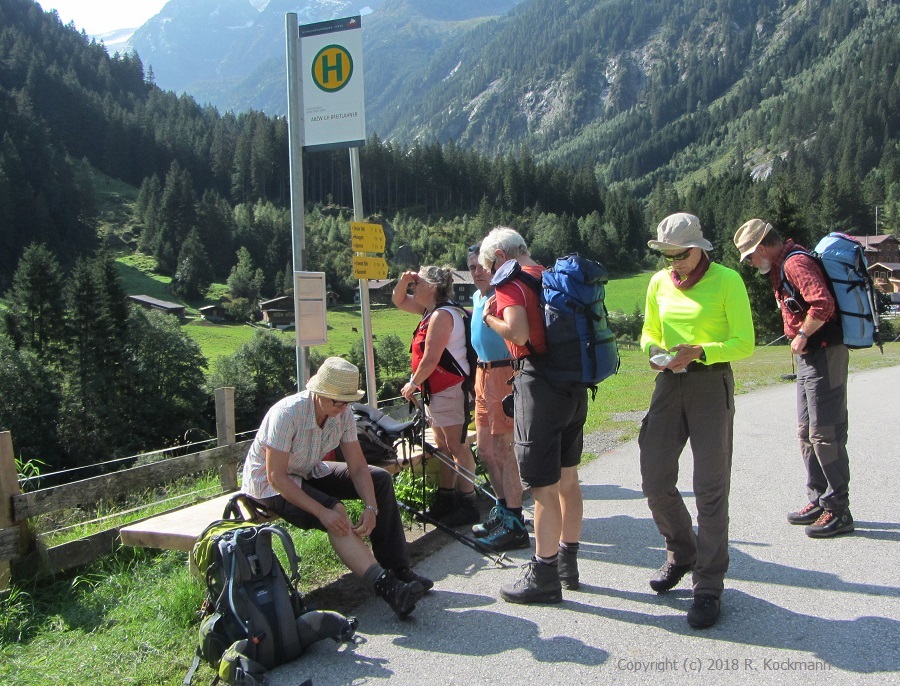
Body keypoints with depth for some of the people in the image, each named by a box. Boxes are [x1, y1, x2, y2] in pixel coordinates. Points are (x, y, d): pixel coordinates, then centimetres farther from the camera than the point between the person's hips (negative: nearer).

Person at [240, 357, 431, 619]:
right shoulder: (287, 414, -31)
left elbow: (357, 466, -8)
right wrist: (322, 511, -36)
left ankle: (396, 568, -8)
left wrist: (371, 507, -25)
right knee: (335, 512, -32)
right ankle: (385, 584, -36)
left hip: (308, 473, 7)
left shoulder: (343, 413, -12)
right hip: (268, 485, -7)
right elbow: (276, 477, -30)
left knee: (381, 480, -7)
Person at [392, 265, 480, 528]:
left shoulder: (442, 315, -18)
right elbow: (398, 301, 25)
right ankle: (445, 501, 24)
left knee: (457, 447, -5)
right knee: (443, 447, 15)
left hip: (450, 389, -11)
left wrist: (412, 384, -7)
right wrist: (403, 280, 6)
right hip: (435, 389, 11)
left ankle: (467, 506, 2)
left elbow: (430, 360, -21)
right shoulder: (432, 310, 13)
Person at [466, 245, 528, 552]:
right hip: (483, 374, 10)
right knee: (485, 448, 15)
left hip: (503, 374, -10)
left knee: (502, 448, -8)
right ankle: (503, 509, 29)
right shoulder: (476, 296, 16)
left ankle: (515, 526, -1)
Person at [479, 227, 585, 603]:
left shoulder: (510, 282, -7)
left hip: (540, 385, -9)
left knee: (543, 487, -2)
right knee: (568, 478, 17)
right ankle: (568, 562, 30)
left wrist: (490, 318, -4)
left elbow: (519, 333, -23)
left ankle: (544, 577, 7)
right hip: (575, 384, 9)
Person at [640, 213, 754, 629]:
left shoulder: (726, 281, -6)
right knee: (655, 481, 6)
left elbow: (745, 343, -7)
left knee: (710, 486, -3)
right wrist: (653, 351, -5)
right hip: (669, 383, 5)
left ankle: (709, 585, 8)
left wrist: (700, 352, -23)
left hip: (711, 384, -5)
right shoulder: (659, 283, 8)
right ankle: (682, 553, 32)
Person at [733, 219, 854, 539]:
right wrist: (800, 336, 11)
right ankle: (819, 500, 24)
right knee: (807, 432, 15)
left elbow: (823, 304, -30)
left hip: (824, 354, -11)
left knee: (825, 434, -6)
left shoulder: (795, 263, -17)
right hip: (808, 356, 11)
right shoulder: (782, 266, 16)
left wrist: (802, 335, -18)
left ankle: (839, 511, 2)